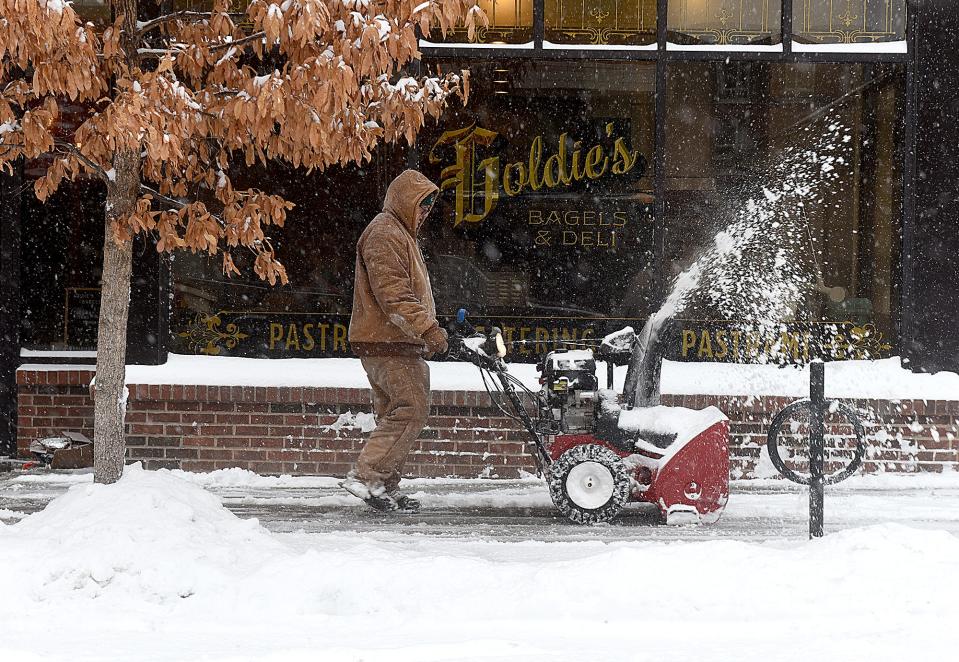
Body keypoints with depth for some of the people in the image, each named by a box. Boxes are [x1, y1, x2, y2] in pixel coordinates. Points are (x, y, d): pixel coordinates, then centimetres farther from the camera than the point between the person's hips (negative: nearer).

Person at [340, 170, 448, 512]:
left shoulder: (401, 234, 25)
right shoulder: (384, 234, -11)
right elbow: (392, 293, -21)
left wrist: (430, 328, 25)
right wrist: (428, 328, -25)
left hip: (395, 343, 11)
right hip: (388, 343, -11)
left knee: (394, 415, 10)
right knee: (411, 410, -16)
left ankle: (386, 489, 12)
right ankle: (366, 476, -18)